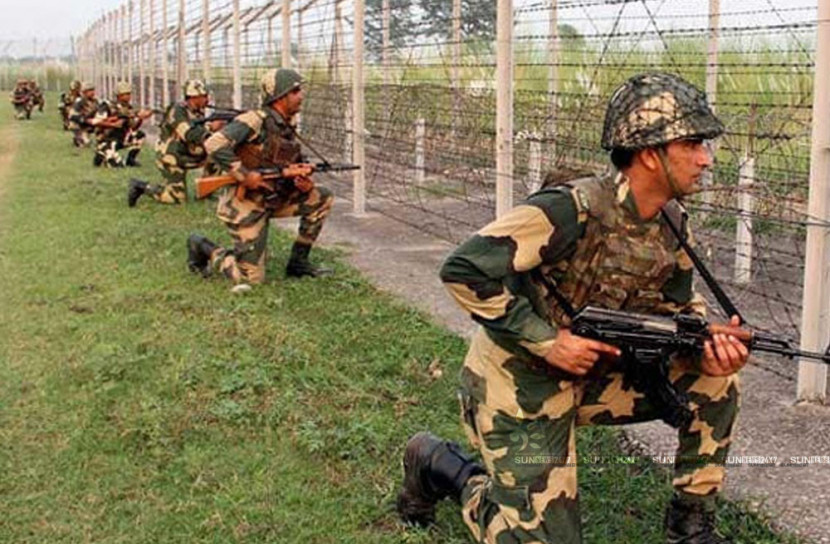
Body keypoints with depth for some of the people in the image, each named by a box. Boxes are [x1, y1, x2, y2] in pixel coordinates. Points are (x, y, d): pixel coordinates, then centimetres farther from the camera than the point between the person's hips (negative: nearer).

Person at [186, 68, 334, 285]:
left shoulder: (287, 129, 8)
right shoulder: (256, 120, -18)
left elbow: (297, 168, 16)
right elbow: (214, 145, -29)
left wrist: (304, 183, -8)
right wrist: (244, 175, -29)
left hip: (273, 200, 8)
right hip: (245, 205, -8)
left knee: (322, 198, -3)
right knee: (251, 279, -7)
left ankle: (298, 262, 6)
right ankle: (202, 248, 17)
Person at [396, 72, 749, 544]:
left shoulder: (673, 224, -3)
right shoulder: (573, 211, -29)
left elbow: (678, 308, 9)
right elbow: (464, 272, -30)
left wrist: (708, 347, -14)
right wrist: (548, 340, -28)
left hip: (589, 377, 7)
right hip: (518, 385, -7)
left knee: (714, 382, -5)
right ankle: (437, 464, 20)